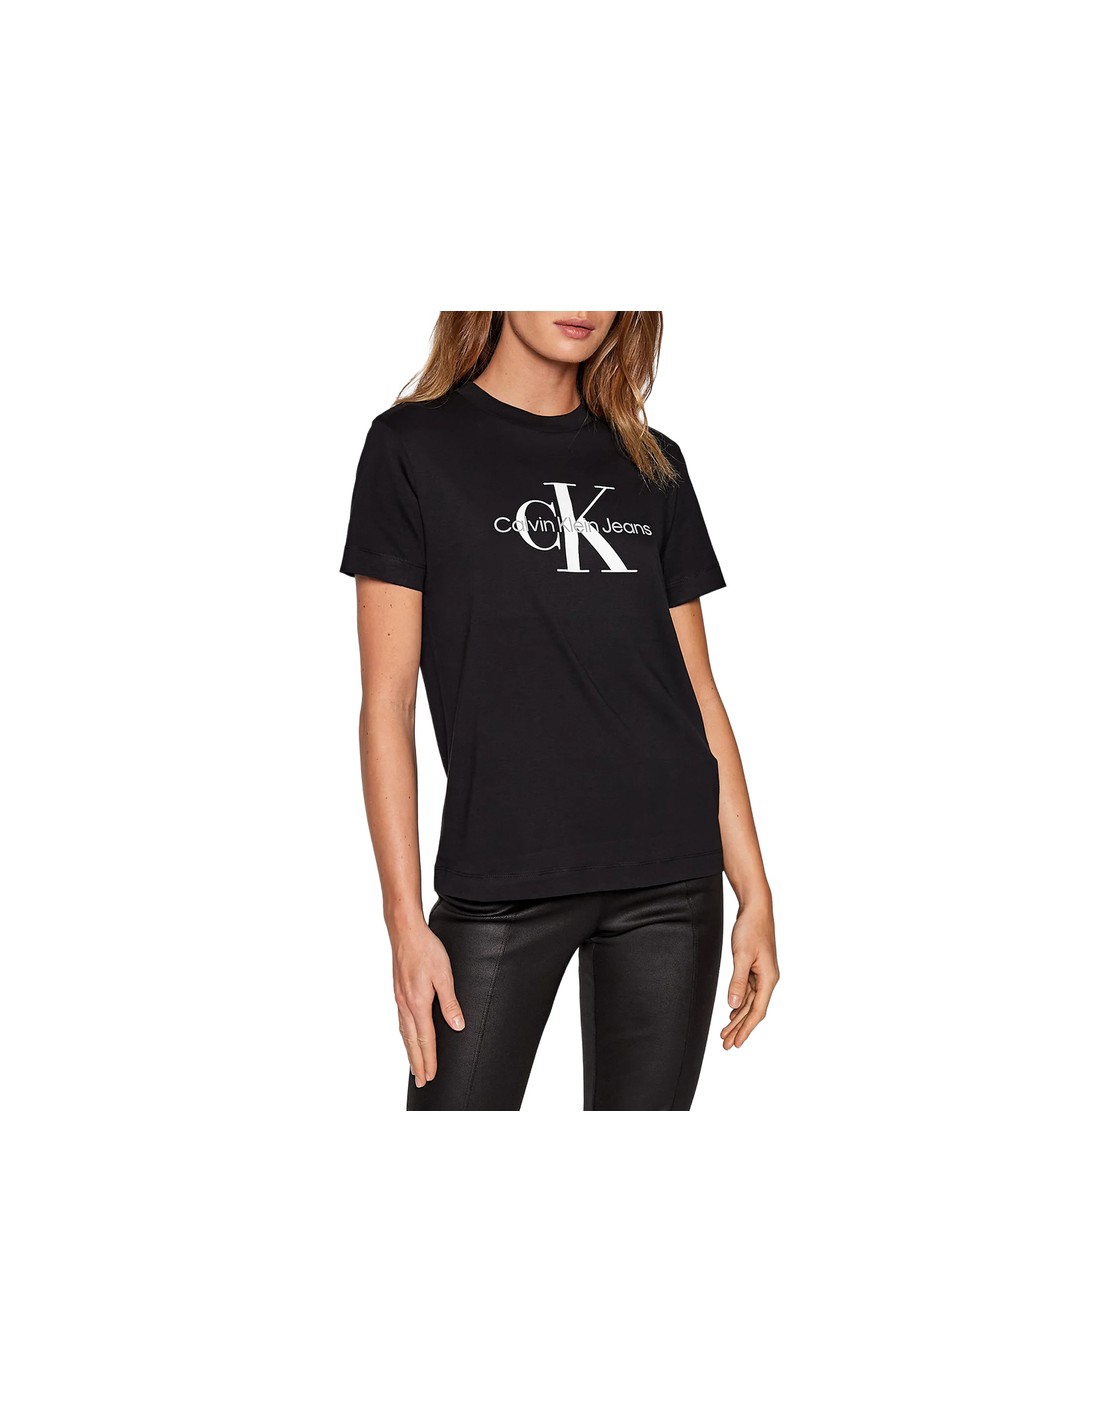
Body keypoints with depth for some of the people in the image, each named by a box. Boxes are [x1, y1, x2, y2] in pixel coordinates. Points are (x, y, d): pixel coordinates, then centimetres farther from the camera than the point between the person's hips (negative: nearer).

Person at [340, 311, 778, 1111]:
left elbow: (699, 692, 12)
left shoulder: (652, 466, 12)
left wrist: (755, 891, 7)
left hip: (669, 876, 3)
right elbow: (388, 701, -3)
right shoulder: (414, 446, 1)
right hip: (500, 879, -3)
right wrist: (405, 919, -8)